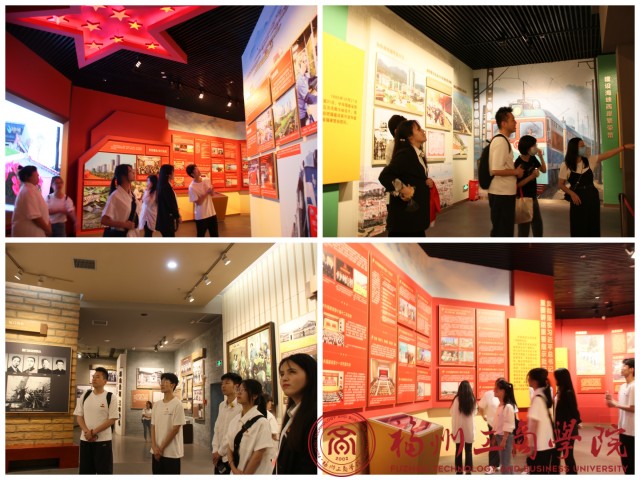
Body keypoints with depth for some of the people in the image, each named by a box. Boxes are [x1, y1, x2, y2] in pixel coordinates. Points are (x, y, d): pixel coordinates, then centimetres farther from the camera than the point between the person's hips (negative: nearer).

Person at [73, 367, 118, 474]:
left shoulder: (110, 398, -5)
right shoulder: (84, 396, 8)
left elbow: (112, 419, -10)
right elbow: (79, 416, 6)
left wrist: (93, 432, -15)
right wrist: (87, 432, -12)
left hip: (103, 440, -4)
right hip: (85, 440, 4)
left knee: (104, 471, -1)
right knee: (85, 471, 10)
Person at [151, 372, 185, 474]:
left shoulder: (177, 404, -11)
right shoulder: (156, 405, 9)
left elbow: (175, 429, -13)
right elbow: (153, 426, 9)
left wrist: (161, 448, -11)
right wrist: (154, 446, -4)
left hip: (171, 452, -6)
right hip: (156, 451, 6)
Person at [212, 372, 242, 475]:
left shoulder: (241, 406, -13)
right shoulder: (222, 405, 11)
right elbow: (217, 428, 11)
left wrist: (220, 452, -10)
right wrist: (215, 450, 1)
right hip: (219, 455, 6)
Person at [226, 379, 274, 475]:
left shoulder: (261, 422, -16)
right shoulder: (235, 420, 4)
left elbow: (258, 455, -17)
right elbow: (230, 446, 6)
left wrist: (244, 475, -13)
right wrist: (234, 469, -8)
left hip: (255, 473, -6)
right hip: (235, 473, 6)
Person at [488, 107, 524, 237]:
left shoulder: (503, 140, 15)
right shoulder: (500, 141, -17)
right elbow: (496, 170, -25)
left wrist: (515, 171, 10)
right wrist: (516, 172, -12)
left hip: (505, 193, 10)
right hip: (501, 194, -10)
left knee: (505, 230, 16)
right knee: (501, 231, -3)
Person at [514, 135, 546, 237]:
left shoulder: (532, 159, 2)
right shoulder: (518, 163, -20)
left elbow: (544, 170, 12)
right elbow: (516, 184, -22)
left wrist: (541, 156, -2)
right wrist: (532, 176, -28)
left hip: (533, 198, 9)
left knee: (538, 226, 18)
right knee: (524, 229, -3)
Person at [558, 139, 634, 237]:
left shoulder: (590, 160, 3)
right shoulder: (565, 166, -6)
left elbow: (608, 154, 0)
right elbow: (560, 184, -4)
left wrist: (625, 147, -5)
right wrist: (572, 194, -17)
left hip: (592, 196, 3)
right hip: (577, 197, -3)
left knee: (593, 225, 8)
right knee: (578, 227, 0)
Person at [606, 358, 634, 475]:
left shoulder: (633, 387, -19)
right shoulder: (623, 386, 11)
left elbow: (632, 408, -22)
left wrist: (615, 404, -12)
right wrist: (612, 401, 1)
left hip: (631, 430, -9)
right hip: (623, 428, 9)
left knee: (631, 459, 0)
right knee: (625, 458, 16)